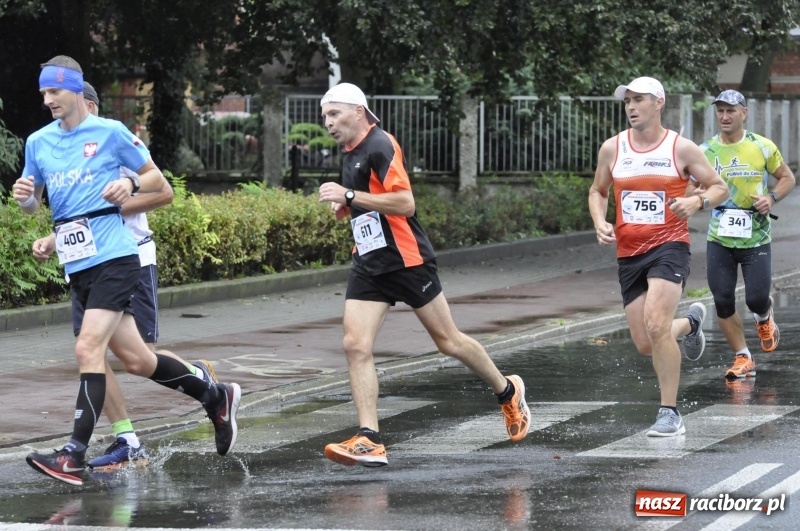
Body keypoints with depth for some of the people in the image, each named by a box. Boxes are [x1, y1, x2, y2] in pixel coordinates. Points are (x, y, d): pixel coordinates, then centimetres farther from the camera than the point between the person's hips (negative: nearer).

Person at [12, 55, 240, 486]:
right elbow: (32, 204, 19)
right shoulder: (38, 142, 11)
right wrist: (24, 196, -4)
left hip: (113, 257, -6)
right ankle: (215, 396, 30)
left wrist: (130, 184, -15)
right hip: (77, 267, 6)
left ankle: (74, 457, -22)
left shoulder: (110, 132, -3)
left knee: (88, 349, -18)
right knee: (134, 359, 10)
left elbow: (157, 180, 5)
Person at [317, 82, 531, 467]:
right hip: (368, 265, 8)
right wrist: (344, 207, 9)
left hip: (406, 260, -8)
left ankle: (507, 392, 28)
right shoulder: (350, 153, 14)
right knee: (356, 345, -9)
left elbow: (404, 203, -24)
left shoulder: (380, 145, -14)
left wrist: (350, 196, -26)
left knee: (448, 340, 5)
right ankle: (369, 441, -13)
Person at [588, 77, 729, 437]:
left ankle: (670, 413, -14)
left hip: (669, 246, -5)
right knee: (645, 345, 5)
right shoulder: (612, 149, 6)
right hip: (628, 254, 5)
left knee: (656, 325, -24)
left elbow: (720, 188, 4)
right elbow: (597, 191, 20)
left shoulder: (681, 148, -3)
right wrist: (600, 223, 1)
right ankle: (690, 323, 41)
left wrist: (697, 201, -17)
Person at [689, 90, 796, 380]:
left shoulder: (763, 147, -3)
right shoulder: (705, 151, 1)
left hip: (755, 237, -2)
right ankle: (743, 358, 14)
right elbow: (691, 189, 9)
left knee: (756, 299, -6)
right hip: (719, 239, 2)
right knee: (723, 302, -2)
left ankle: (764, 316, 32)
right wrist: (696, 195, -15)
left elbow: (787, 178, 7)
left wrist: (772, 197, -12)